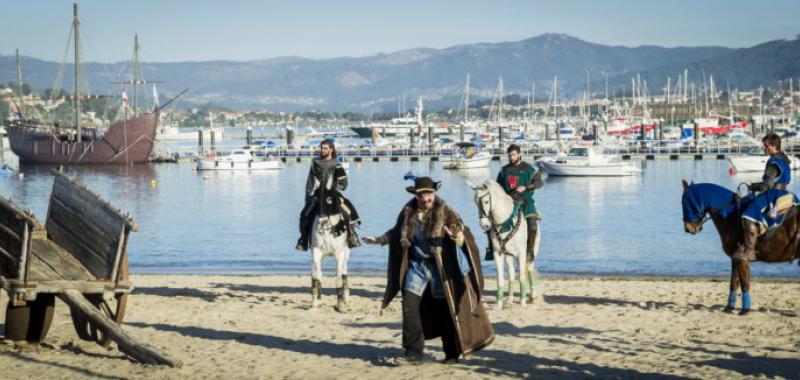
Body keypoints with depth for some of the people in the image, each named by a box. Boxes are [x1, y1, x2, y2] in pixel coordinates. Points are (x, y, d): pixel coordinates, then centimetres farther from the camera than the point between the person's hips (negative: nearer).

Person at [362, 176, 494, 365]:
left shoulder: (444, 212, -12)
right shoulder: (408, 212, 0)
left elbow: (461, 230, -21)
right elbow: (397, 233, 19)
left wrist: (457, 234, -42)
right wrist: (379, 240, 22)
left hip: (439, 267, -3)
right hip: (417, 265, 3)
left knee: (445, 310, 4)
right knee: (409, 306, -7)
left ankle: (452, 353, 18)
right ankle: (414, 351, 2)